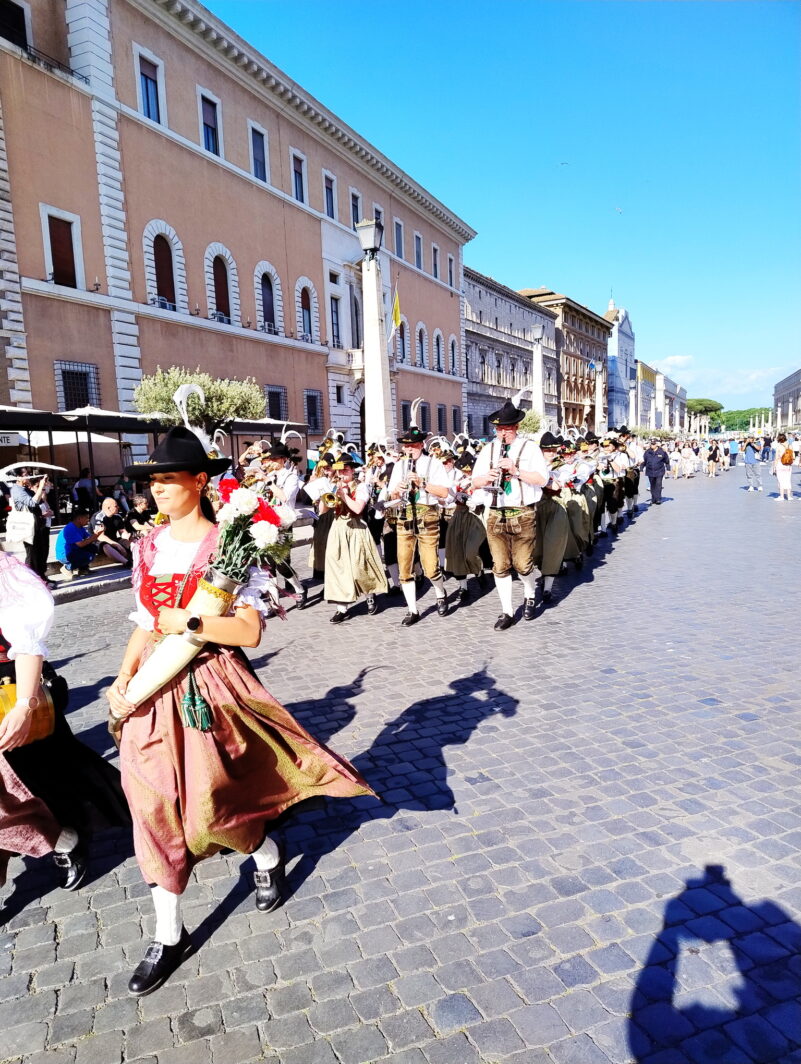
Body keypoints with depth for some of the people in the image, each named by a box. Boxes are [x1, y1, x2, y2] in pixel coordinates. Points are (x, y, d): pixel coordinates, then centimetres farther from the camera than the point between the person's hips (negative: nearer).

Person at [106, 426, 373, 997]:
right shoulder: (149, 547, 6)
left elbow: (250, 632, -16)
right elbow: (145, 623, 10)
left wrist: (189, 622, -23)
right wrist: (123, 678, -1)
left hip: (208, 688, -5)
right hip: (152, 692, 6)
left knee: (208, 807, 5)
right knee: (154, 806, 10)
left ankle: (268, 854, 40)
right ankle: (170, 936, 29)